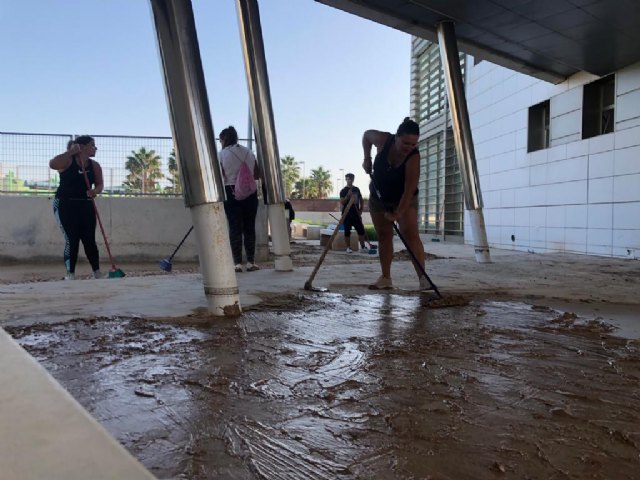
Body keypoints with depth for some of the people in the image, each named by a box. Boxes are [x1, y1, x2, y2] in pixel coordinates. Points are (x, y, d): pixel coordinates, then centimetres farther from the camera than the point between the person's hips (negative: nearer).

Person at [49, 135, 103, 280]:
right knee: (71, 239, -6)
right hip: (65, 204, -4)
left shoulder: (94, 165, 6)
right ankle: (70, 274, 3)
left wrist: (94, 191, -21)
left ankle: (97, 273, 11)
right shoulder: (68, 161, -7)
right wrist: (70, 152, -22)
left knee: (89, 240, 3)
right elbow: (52, 164, -26)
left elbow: (100, 184, 2)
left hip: (85, 205, 4)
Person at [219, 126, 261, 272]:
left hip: (231, 192, -3)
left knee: (235, 228, 0)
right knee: (249, 227, 7)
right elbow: (257, 175, 9)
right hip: (250, 192, 3)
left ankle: (238, 263, -3)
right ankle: (251, 262, 8)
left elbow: (219, 177, -7)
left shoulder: (222, 154, -3)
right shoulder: (249, 152, 9)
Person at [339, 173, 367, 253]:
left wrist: (360, 210, 7)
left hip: (356, 213, 4)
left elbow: (361, 200, 18)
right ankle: (348, 247, 8)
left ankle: (362, 246, 11)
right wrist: (348, 195, -23)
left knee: (361, 230, 1)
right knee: (347, 231, 0)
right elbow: (342, 202, -11)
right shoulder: (343, 191, -2)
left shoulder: (357, 189, 11)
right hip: (347, 214, -4)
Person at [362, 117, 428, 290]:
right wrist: (367, 158, -5)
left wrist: (398, 214, -38)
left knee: (411, 234, -18)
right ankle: (385, 278, 9)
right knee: (384, 236, 4)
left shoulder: (413, 157, -30)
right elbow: (366, 135, 2)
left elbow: (409, 190, -34)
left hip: (404, 200, -3)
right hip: (378, 197, 4)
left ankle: (423, 278, -20)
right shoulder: (384, 140, -21)